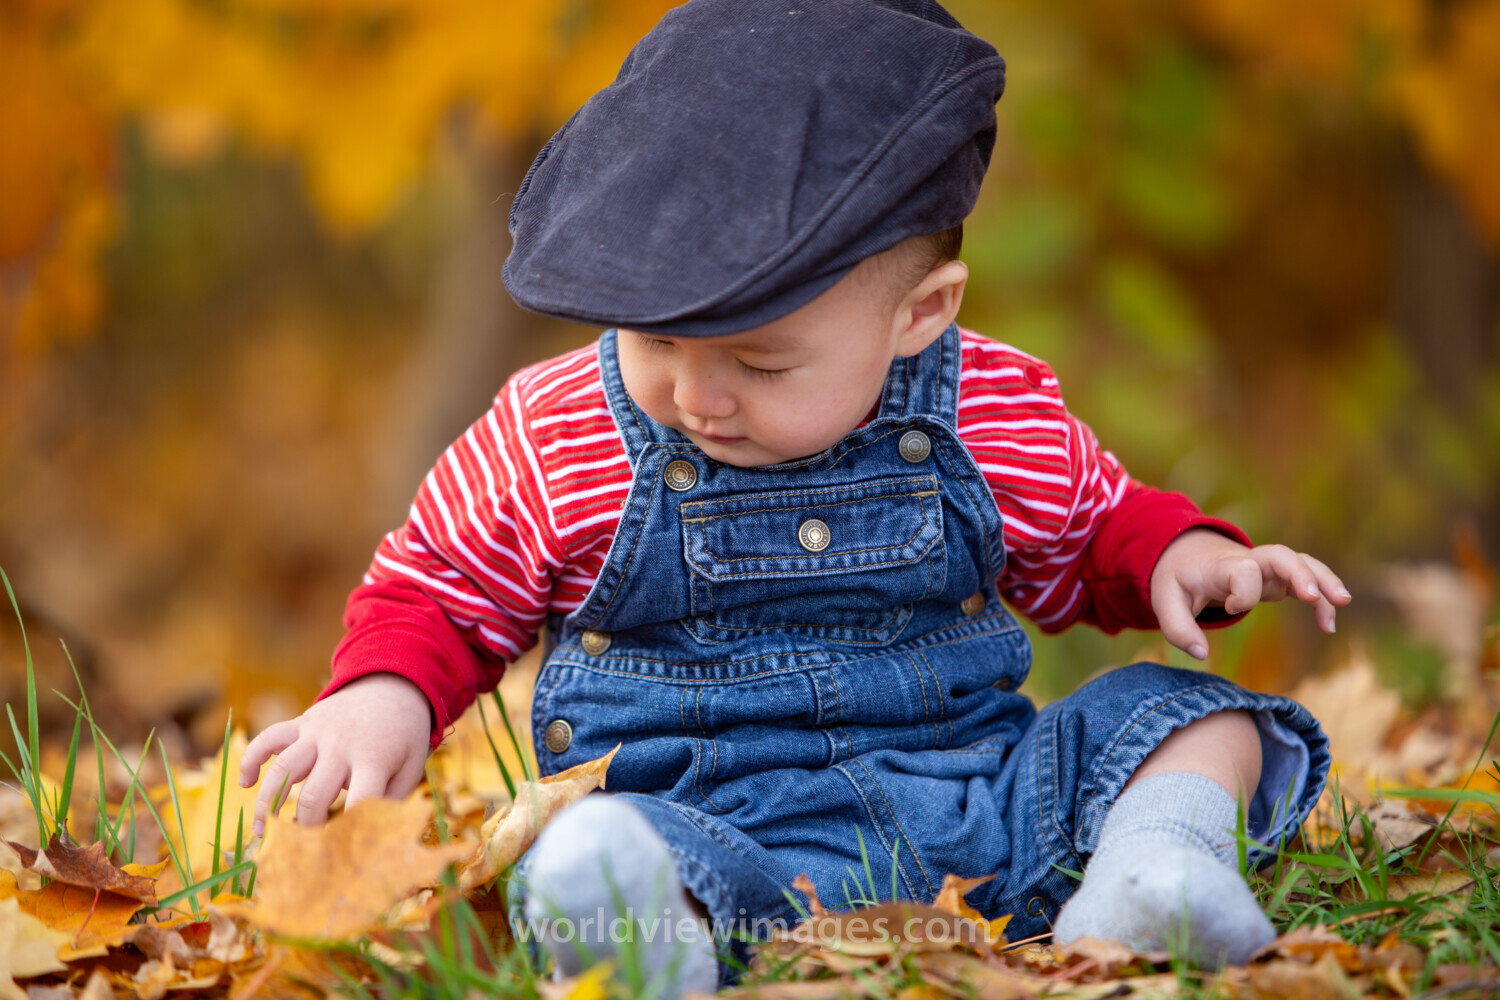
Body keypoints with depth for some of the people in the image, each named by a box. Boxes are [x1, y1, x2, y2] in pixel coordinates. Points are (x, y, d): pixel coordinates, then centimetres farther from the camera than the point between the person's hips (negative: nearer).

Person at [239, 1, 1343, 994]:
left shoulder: (999, 421, 3)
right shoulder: (553, 443, 0)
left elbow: (1087, 535, 22)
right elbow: (437, 592, 13)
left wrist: (1178, 554, -1)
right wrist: (384, 696, -9)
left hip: (983, 784, 4)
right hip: (715, 812, -3)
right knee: (597, 855, -37)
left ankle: (1151, 857, -33)